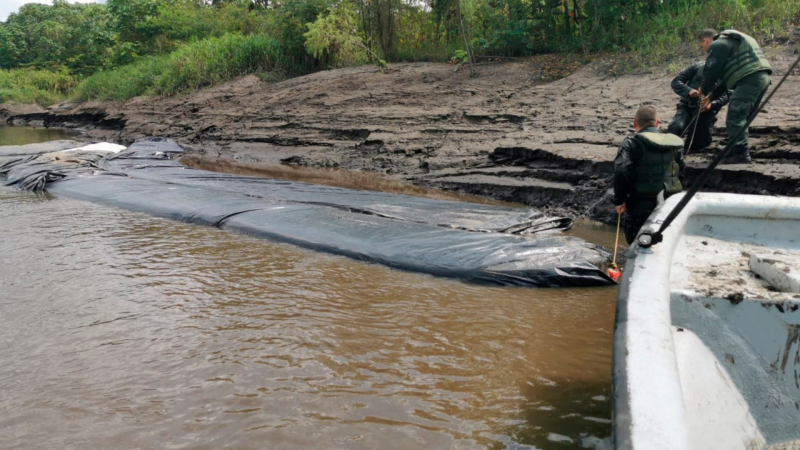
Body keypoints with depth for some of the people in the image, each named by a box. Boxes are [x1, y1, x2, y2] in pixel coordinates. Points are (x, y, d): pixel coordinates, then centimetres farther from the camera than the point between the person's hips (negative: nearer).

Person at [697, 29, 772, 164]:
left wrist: (704, 90, 12)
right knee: (742, 118, 15)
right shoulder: (730, 41, 32)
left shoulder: (717, 45, 0)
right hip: (762, 77, 10)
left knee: (735, 118, -13)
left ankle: (740, 153, -20)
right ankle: (742, 152, 16)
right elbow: (725, 76, 33)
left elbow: (711, 71, -6)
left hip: (749, 79, -10)